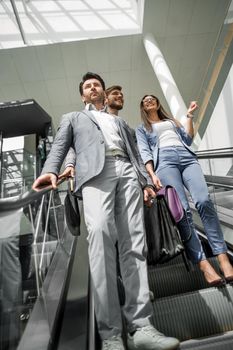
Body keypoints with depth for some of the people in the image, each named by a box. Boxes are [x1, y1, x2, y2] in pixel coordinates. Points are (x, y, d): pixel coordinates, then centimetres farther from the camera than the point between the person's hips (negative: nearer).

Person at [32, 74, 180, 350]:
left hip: (127, 172, 4)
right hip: (96, 172, -3)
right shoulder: (72, 118, 31)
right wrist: (50, 170, -10)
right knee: (100, 232, -26)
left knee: (133, 242, -10)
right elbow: (60, 146, 13)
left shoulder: (119, 121, 38)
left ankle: (140, 326, -5)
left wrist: (146, 181, 10)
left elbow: (134, 152, 26)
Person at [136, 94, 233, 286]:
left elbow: (188, 139, 24)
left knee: (204, 201, -21)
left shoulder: (171, 120, 36)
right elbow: (144, 152, 8)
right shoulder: (142, 128, 26)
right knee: (182, 209, -21)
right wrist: (152, 174, -8)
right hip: (164, 161, -2)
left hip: (187, 157, 3)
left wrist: (189, 115, 18)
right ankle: (203, 263, -18)